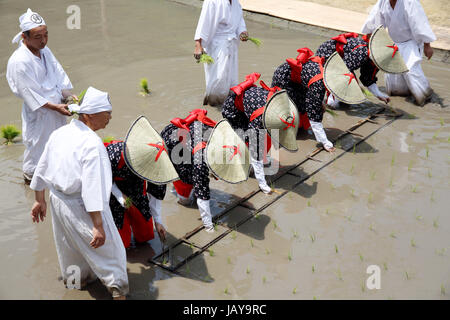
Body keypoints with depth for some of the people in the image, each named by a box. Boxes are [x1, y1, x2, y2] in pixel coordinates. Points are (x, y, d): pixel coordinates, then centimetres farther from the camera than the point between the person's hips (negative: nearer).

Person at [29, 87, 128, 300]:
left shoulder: (59, 133, -1)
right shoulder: (92, 143, -26)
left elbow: (41, 169, 9)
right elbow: (92, 188, -29)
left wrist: (40, 200, 22)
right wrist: (98, 226, -25)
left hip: (57, 200, 8)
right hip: (81, 208, -8)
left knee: (70, 243, 29)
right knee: (107, 246, 10)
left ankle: (75, 278, 51)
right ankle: (117, 289, 22)